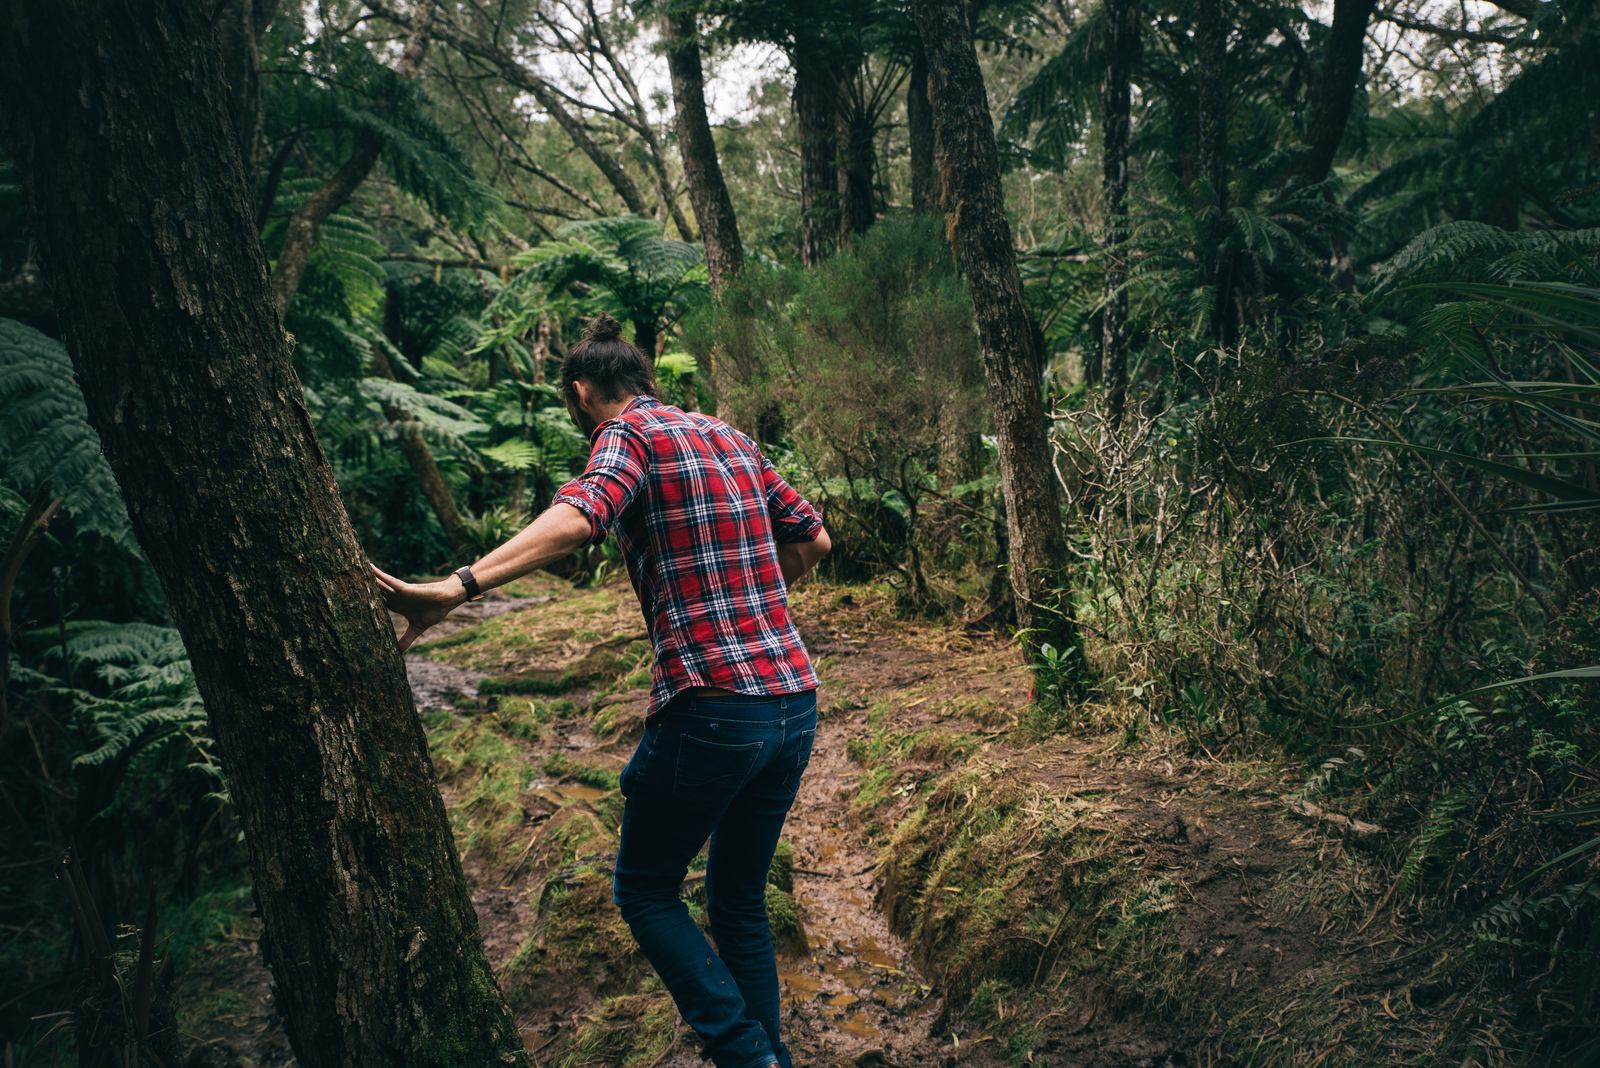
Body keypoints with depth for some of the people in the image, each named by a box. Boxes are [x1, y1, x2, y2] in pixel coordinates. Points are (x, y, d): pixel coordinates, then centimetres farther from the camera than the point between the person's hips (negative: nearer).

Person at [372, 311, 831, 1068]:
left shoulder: (630, 434, -4)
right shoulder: (731, 438, 17)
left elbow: (577, 517, -25)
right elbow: (814, 540, 23)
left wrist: (455, 588, -35)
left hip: (711, 709, -7)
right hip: (794, 701, 7)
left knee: (646, 891, 13)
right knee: (741, 901, 20)